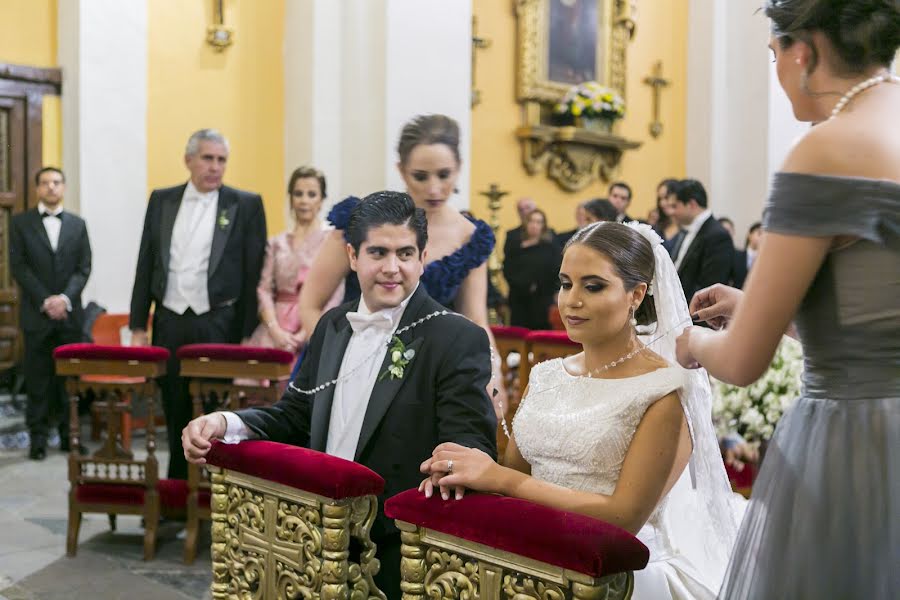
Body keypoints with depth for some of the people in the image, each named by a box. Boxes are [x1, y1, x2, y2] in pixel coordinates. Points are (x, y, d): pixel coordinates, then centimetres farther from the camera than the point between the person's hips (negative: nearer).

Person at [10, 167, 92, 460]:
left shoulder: (77, 224, 11)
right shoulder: (20, 222, 5)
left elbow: (83, 268, 4)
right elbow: (18, 267, -2)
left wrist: (65, 298, -11)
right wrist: (45, 301, -11)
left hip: (69, 312, 2)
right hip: (36, 314, -1)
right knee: (38, 378, 1)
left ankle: (69, 434, 10)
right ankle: (38, 437, 6)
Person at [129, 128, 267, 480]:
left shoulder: (246, 205, 0)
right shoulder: (161, 201, 9)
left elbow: (254, 275, -2)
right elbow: (145, 266, 11)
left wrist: (248, 335, -6)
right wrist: (138, 327, 7)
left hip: (219, 325, -3)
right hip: (169, 322, 3)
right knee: (175, 414, 10)